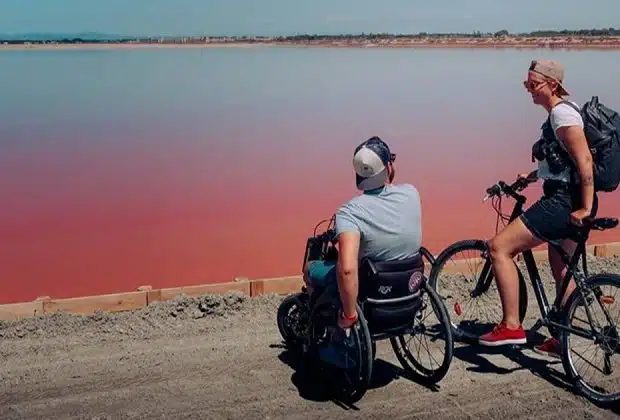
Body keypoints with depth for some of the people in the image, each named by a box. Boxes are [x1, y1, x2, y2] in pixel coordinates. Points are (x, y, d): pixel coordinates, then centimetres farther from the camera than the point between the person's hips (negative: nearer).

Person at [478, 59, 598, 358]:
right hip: (567, 200, 11)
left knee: (499, 246, -13)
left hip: (564, 202, -11)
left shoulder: (562, 113, -15)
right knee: (561, 271, 18)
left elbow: (584, 160, -24)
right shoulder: (562, 111, 17)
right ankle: (560, 342, 29)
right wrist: (531, 176, 20)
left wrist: (586, 208, -24)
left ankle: (511, 326, -13)